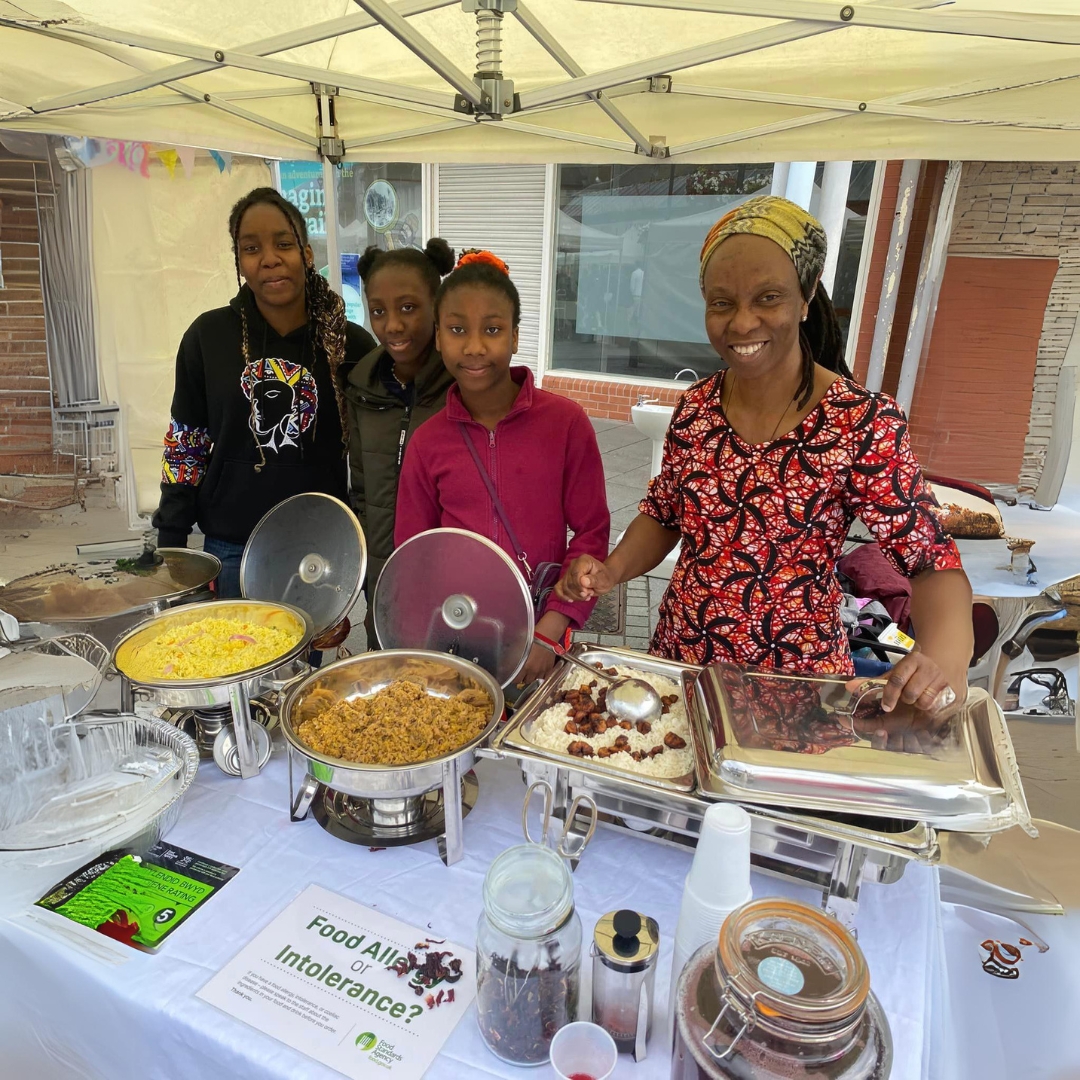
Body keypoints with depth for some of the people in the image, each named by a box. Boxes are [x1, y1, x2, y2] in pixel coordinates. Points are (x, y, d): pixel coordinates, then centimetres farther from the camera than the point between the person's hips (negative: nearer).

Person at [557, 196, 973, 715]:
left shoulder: (864, 422, -17)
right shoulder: (695, 407, -5)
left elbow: (932, 562, -17)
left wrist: (944, 657, -36)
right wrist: (613, 570, -12)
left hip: (794, 680, -4)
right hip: (679, 654, 4)